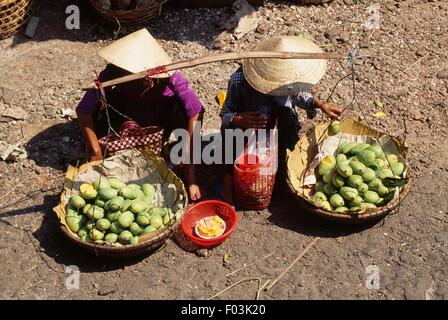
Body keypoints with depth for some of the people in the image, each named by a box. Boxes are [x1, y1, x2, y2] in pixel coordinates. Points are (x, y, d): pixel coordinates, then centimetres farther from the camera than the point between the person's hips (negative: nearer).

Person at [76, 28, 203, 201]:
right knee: (97, 105, -29)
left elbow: (195, 114, -42)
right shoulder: (112, 73, -32)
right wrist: (96, 150, -33)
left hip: (161, 117, -1)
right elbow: (83, 110, -28)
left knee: (190, 109, -33)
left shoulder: (169, 77, -36)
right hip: (128, 114, 1)